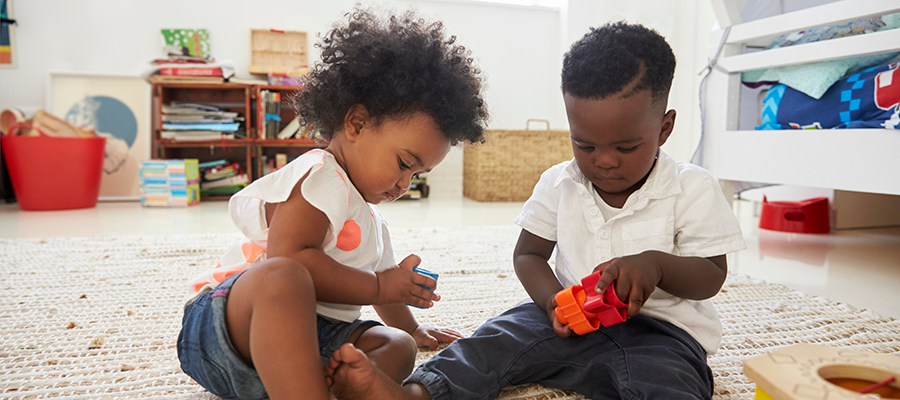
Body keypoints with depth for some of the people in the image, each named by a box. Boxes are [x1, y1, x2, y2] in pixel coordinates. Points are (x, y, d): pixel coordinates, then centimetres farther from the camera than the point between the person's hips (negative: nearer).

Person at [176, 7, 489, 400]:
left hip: (304, 337, 10)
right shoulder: (317, 177, -11)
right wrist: (378, 286, -18)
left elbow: (383, 279, 39)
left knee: (396, 345, -4)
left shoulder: (366, 216, 23)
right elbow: (289, 258, -26)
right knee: (283, 278, -39)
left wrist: (412, 330, 51)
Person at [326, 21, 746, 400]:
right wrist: (554, 299, -13)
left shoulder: (693, 189, -4)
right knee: (501, 336, -22)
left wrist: (657, 264, -25)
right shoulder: (558, 183, 3)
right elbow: (527, 254, 9)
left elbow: (713, 276, -2)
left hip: (662, 330, -2)